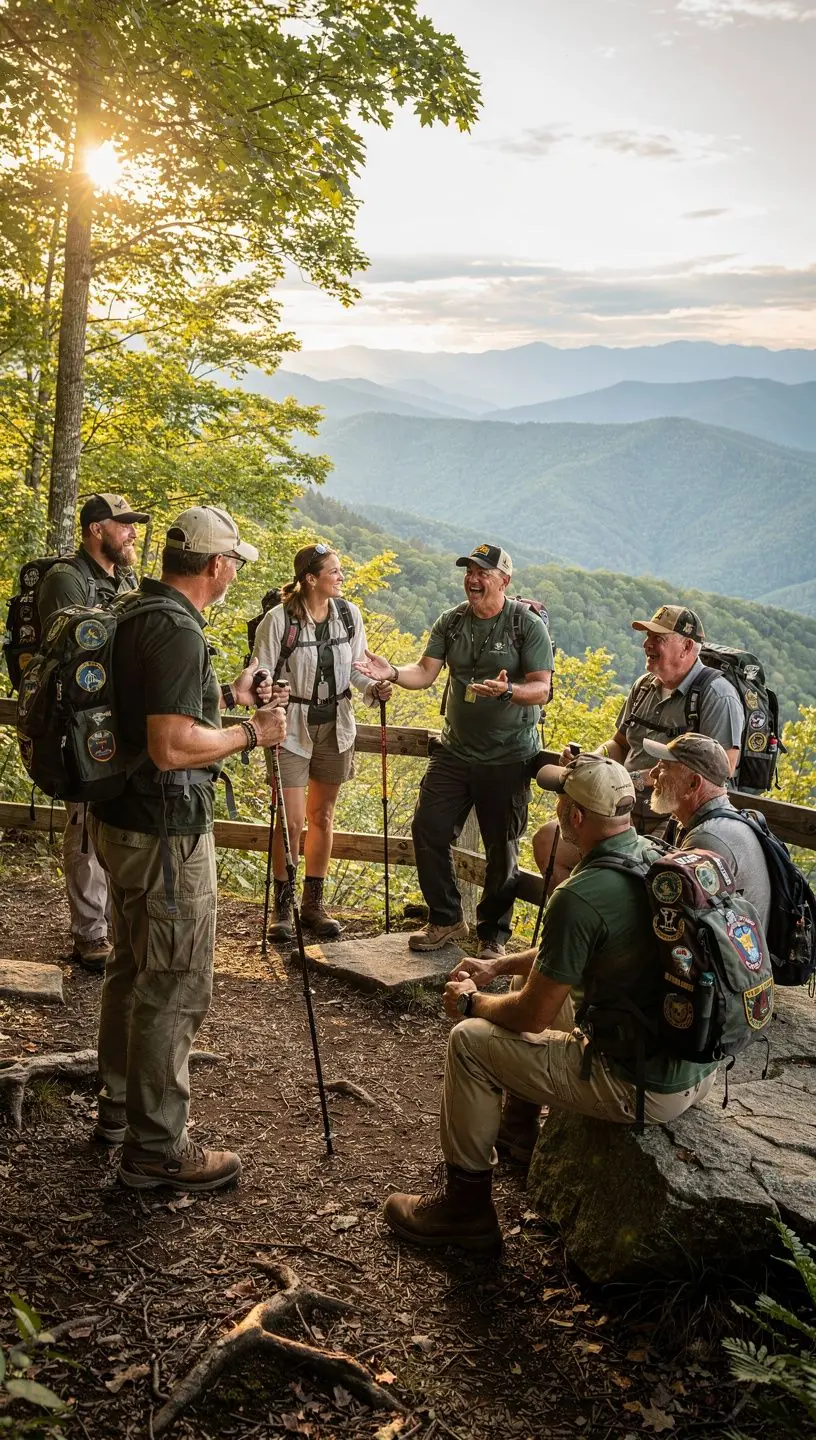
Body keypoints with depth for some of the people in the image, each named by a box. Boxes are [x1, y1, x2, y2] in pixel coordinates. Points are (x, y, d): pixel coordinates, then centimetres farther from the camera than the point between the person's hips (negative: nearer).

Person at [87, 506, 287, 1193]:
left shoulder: (136, 615, 9)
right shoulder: (177, 630, -22)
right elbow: (172, 747, -28)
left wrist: (228, 695, 20)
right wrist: (252, 732, -16)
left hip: (121, 821, 10)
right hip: (165, 833, -10)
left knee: (132, 969, 22)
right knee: (175, 988, 0)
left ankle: (119, 1106, 37)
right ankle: (156, 1149, 10)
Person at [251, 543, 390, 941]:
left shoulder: (349, 614, -1)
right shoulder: (278, 619, -15)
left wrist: (373, 687, -9)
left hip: (336, 726, 5)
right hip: (292, 728, -4)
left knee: (322, 815, 13)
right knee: (291, 820, -5)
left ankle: (313, 902, 26)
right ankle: (282, 904, 15)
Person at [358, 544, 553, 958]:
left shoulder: (528, 626, -9)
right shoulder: (451, 622, 5)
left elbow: (541, 690, -14)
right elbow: (425, 673, 0)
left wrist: (507, 690, -34)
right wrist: (392, 673, -20)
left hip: (508, 757, -4)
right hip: (454, 750, 5)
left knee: (501, 848, 6)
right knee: (428, 830, 4)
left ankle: (493, 934, 23)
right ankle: (446, 920, 22)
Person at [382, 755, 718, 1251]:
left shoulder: (581, 897, -24)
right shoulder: (659, 857, 3)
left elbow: (533, 1015, -13)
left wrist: (472, 1002, 7)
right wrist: (498, 966, 20)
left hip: (644, 1089, -9)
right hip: (703, 1070, 9)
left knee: (470, 1041, 2)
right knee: (554, 981, 27)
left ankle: (467, 1206, 16)